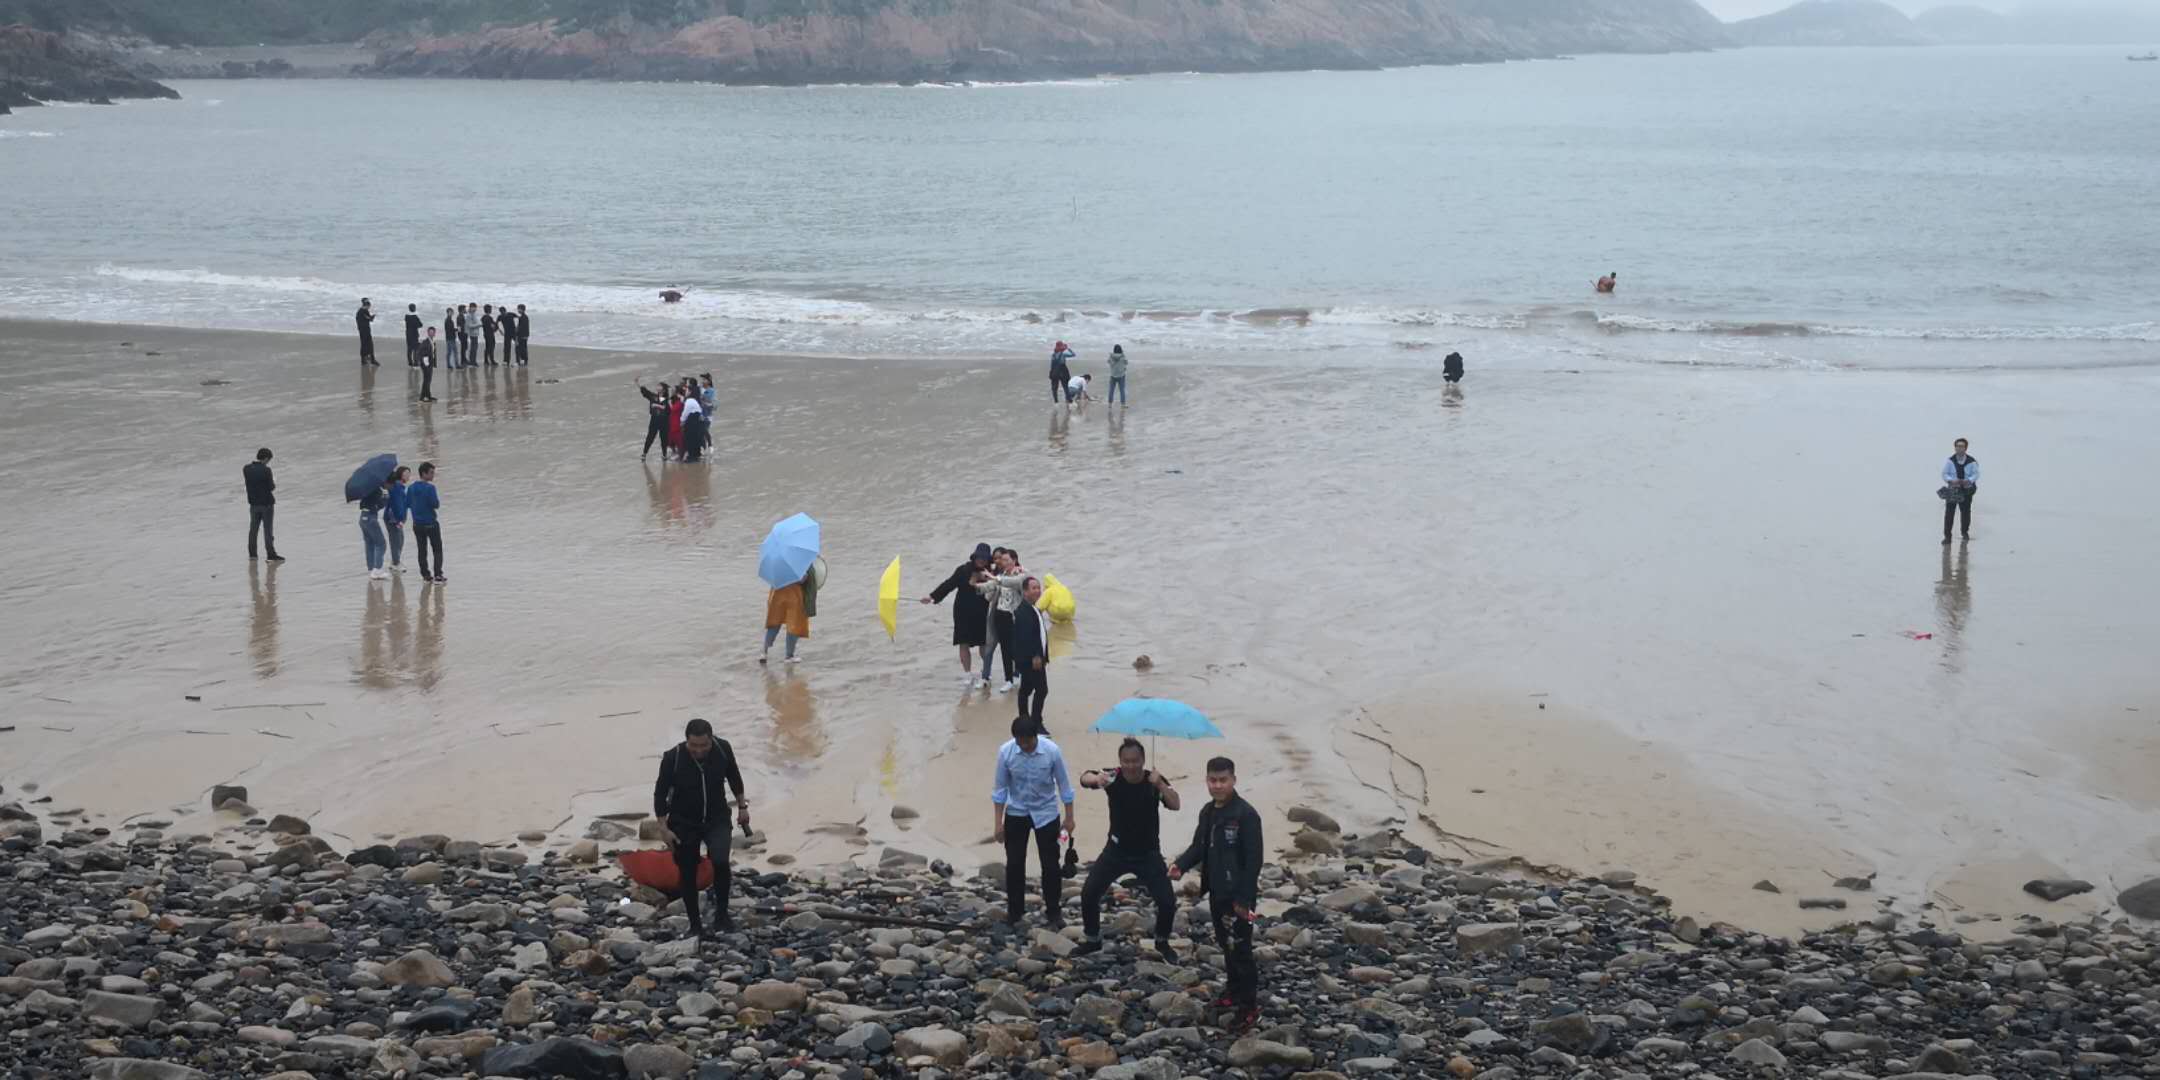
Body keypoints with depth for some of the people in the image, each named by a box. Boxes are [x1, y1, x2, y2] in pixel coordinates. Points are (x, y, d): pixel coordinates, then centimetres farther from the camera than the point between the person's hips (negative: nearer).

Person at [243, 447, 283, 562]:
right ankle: (271, 555, 2)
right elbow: (271, 487, -16)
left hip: (253, 503, 5)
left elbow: (248, 482, 11)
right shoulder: (266, 470, -20)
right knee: (267, 530, 0)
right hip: (266, 503, -5)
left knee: (253, 528, 16)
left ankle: (252, 553, 22)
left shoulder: (246, 469, -2)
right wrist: (274, 482, 4)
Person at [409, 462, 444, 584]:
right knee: (437, 550, 3)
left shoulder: (411, 488, 2)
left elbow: (406, 504, 7)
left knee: (422, 550, 14)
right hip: (431, 523, -6)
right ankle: (438, 575, -3)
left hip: (417, 525, 6)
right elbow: (436, 505, -21)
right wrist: (438, 500, -2)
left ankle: (426, 575, 17)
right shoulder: (430, 488, -18)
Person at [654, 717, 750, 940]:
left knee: (720, 861, -22)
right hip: (684, 823, -1)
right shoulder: (672, 758, -22)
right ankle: (695, 925, 21)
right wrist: (663, 828, -10)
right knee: (688, 875, 5)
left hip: (717, 819, 1)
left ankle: (721, 913, -3)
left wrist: (742, 806, 10)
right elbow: (660, 793, -10)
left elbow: (734, 777, 5)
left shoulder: (723, 749, -15)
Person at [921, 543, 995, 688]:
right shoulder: (963, 570, -5)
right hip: (963, 613, 1)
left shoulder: (990, 573, -5)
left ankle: (986, 674, 18)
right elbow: (948, 584, -3)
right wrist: (933, 596, -7)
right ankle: (967, 675, 14)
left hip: (981, 614, -1)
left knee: (983, 644, 2)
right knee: (964, 644, 4)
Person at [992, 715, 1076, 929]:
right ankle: (1015, 910, 22)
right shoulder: (1005, 752, -18)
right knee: (1014, 863, 6)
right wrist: (999, 822, -7)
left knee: (1050, 864, 2)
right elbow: (1000, 788, -7)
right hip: (1016, 813, 1)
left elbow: (1063, 783, -8)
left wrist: (1069, 817, -3)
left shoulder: (1052, 750, -21)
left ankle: (1053, 911, 16)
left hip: (1046, 813, -1)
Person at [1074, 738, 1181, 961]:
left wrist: (1160, 785, -44)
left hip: (1148, 852, -1)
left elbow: (1175, 805, -27)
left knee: (1167, 901, -8)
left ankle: (1162, 943, 19)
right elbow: (1084, 778, -33)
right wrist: (1096, 779, -57)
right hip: (1117, 850, 1)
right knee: (1089, 893, -5)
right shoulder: (1114, 777, -16)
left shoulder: (1154, 780, -14)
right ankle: (1093, 940, 19)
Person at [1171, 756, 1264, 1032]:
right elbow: (1199, 846, 16)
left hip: (1238, 895, -8)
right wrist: (1181, 865, -5)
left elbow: (1254, 859, -18)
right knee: (1226, 945, 19)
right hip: (1216, 892, 8)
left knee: (1240, 949, -5)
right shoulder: (1207, 812, 8)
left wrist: (1245, 898, -20)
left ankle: (1249, 1005, 3)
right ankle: (1233, 991, 34)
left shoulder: (1246, 815, -18)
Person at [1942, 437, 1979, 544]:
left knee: (1966, 511, 11)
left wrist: (1969, 480, -24)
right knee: (1949, 512, -7)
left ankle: (1965, 532, 36)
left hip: (1966, 490, 0)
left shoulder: (1971, 461, -7)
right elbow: (1945, 474, -1)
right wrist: (1951, 480, -20)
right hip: (1953, 489, 0)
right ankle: (1947, 535, -2)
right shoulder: (1950, 461, -4)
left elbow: (1975, 474, -4)